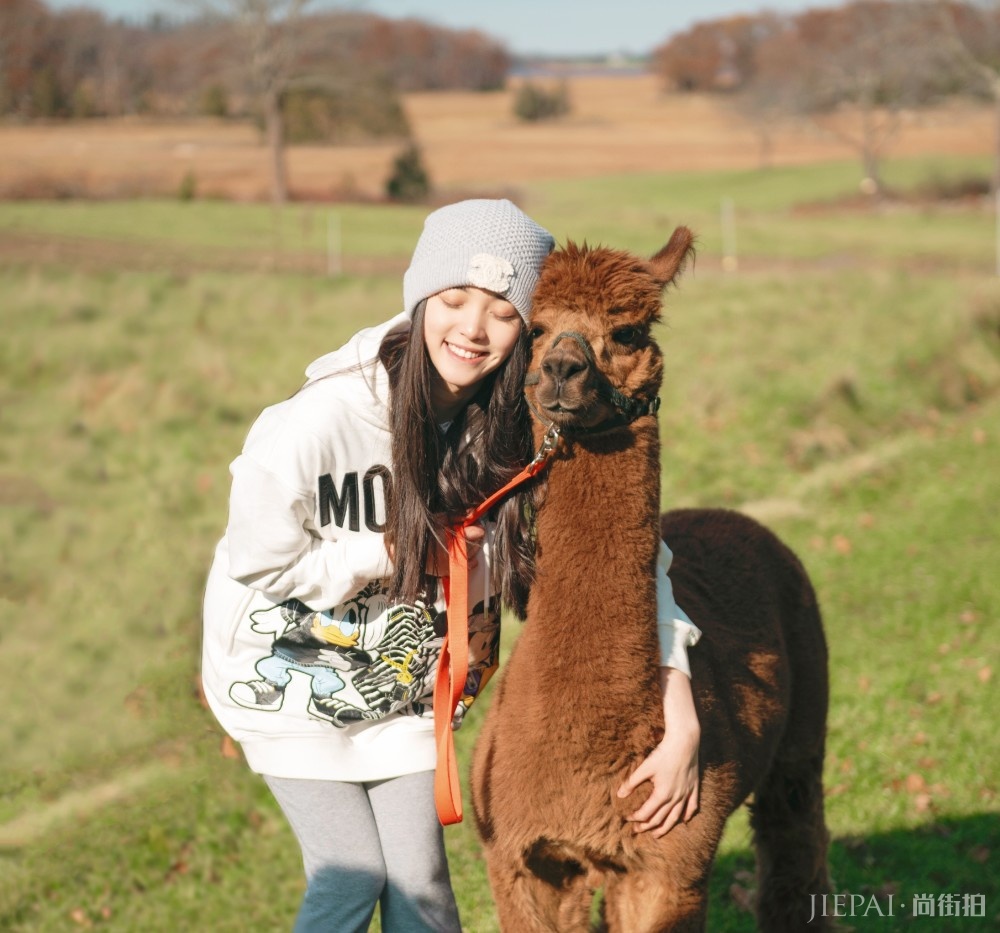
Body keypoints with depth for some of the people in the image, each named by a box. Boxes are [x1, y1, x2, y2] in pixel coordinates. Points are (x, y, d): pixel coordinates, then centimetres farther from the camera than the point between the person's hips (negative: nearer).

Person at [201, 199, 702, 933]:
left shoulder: (525, 425, -21)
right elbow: (262, 562, -19)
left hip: (401, 672, 3)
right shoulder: (323, 416, -32)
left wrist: (682, 726, -26)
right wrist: (404, 550, -22)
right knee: (352, 874, -4)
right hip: (286, 663, -3)